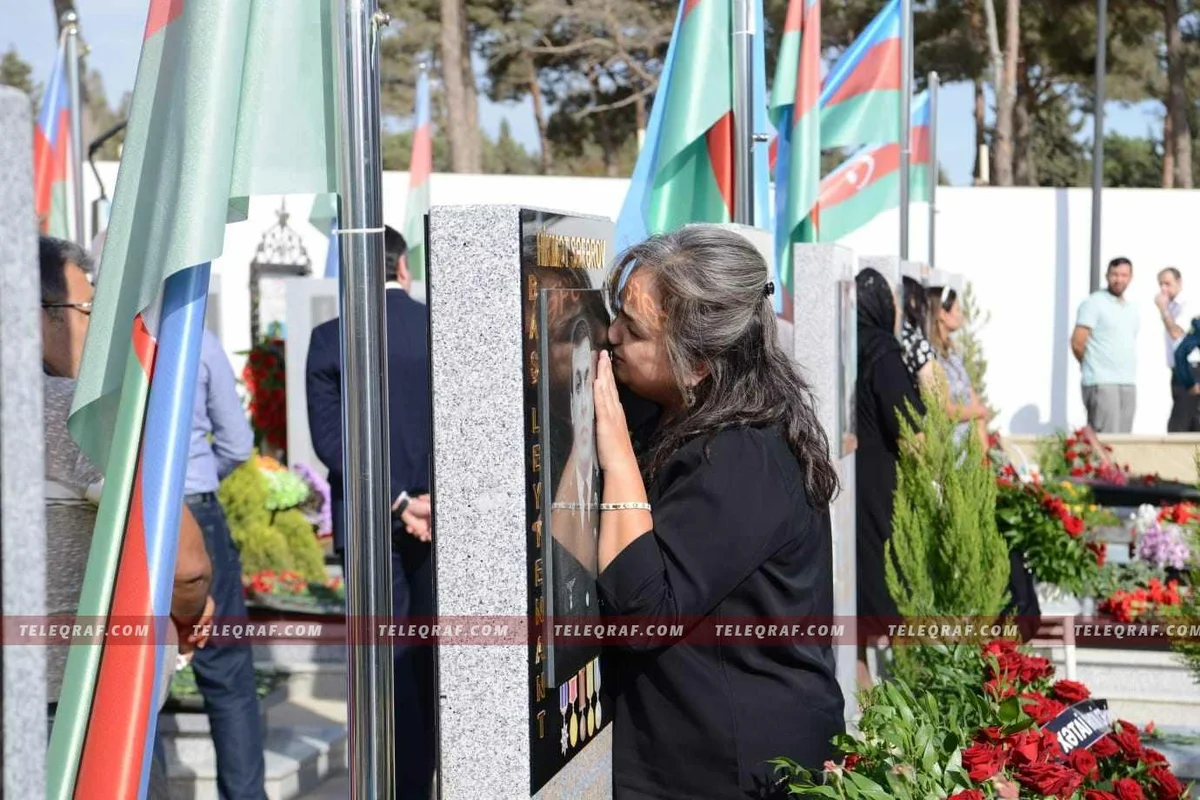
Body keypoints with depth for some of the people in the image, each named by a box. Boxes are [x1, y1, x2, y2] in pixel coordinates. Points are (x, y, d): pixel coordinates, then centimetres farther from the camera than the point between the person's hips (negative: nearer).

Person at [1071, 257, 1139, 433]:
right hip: (1102, 383, -7)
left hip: (1129, 385, 7)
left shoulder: (1132, 311, 19)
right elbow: (1077, 344, -7)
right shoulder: (1094, 303, -2)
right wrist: (1093, 367, 7)